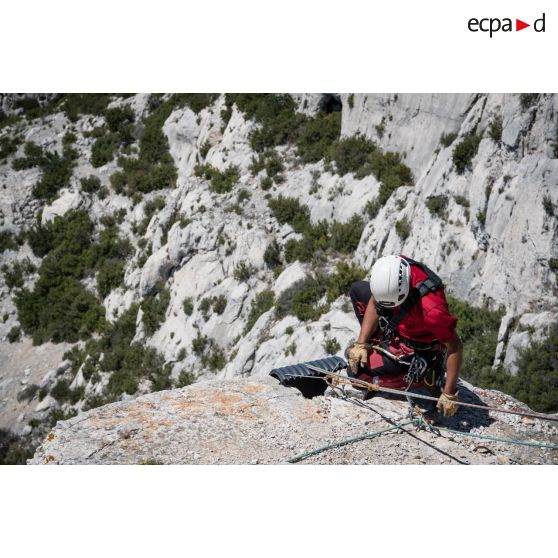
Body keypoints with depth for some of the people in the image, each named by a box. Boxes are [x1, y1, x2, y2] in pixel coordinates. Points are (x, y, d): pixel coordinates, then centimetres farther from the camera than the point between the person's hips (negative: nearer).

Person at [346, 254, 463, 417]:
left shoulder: (431, 308, -45)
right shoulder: (390, 269, -26)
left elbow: (455, 347, -31)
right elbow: (374, 303, -7)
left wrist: (449, 394, -27)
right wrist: (361, 343, -12)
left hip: (415, 348, -7)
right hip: (396, 325, 7)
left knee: (357, 372, -9)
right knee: (357, 289, 13)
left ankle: (432, 377, -1)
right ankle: (377, 345, 21)